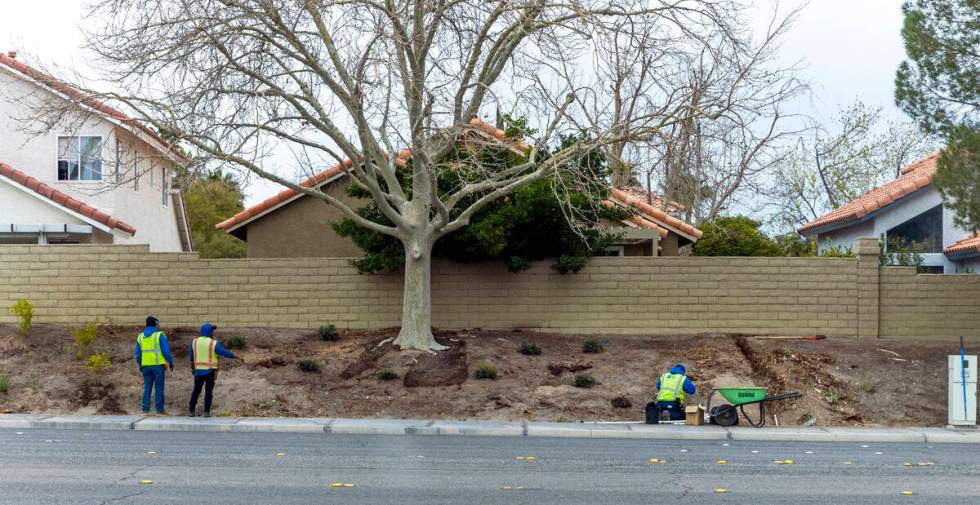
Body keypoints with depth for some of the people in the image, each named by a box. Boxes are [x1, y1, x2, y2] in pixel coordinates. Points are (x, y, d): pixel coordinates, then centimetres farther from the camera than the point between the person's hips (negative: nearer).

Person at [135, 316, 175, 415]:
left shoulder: (140, 336, 8)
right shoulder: (160, 335, -7)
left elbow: (138, 353, 11)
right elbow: (166, 351, -10)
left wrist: (140, 364, 22)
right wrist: (171, 362, 1)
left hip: (146, 365, 4)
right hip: (158, 365, -4)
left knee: (147, 387, 10)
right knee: (159, 387, 1)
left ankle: (145, 410, 6)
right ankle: (160, 410, 1)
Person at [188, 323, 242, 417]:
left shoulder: (195, 342, 1)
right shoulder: (213, 343, -12)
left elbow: (192, 356, 12)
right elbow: (225, 353, -15)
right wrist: (237, 357, -8)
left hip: (199, 371, 3)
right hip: (210, 371, -3)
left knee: (196, 391, 13)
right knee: (208, 392, 2)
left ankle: (191, 411, 11)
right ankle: (206, 412, -2)